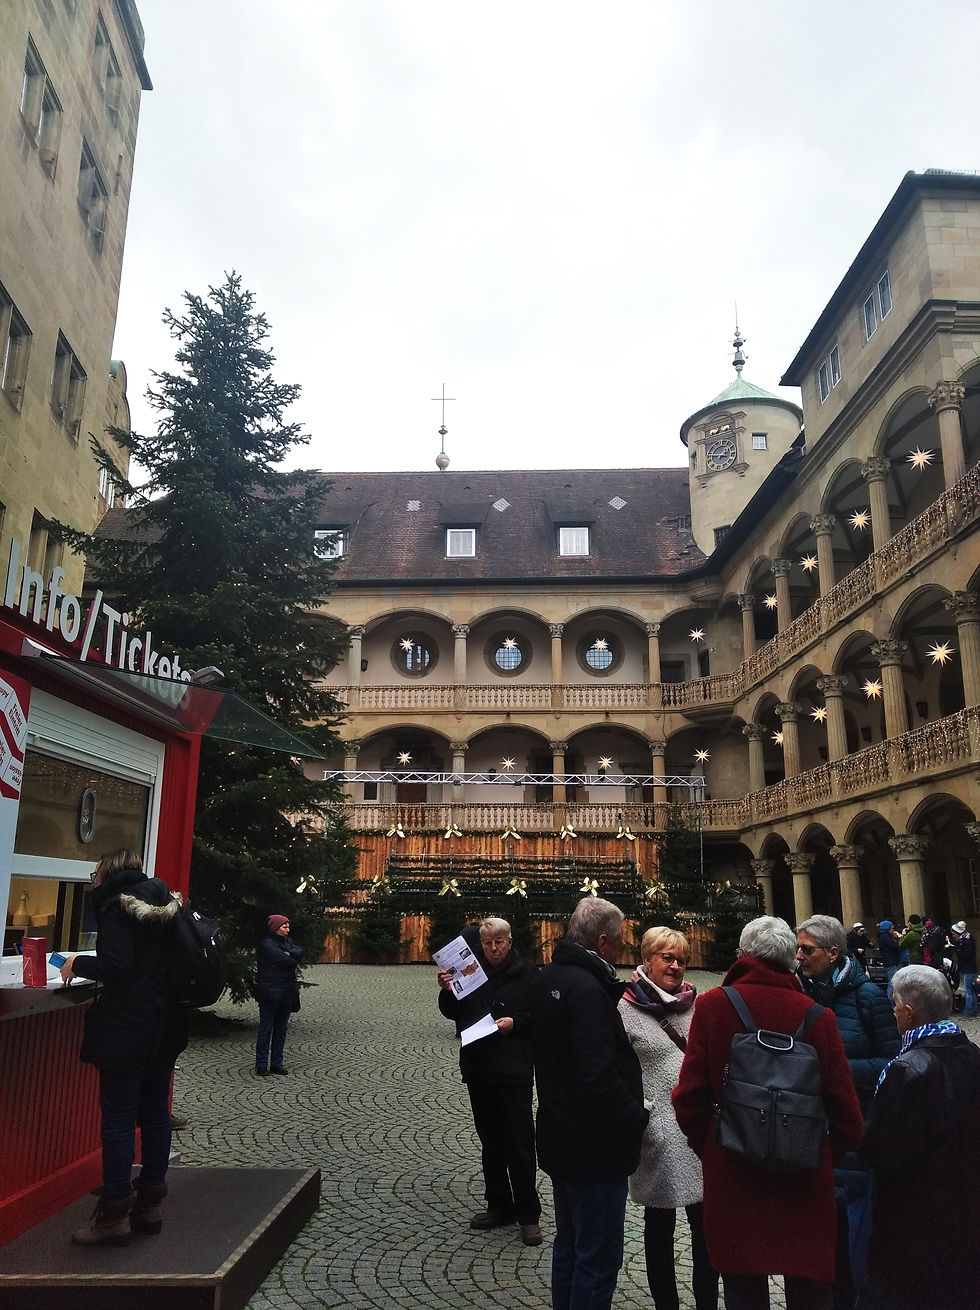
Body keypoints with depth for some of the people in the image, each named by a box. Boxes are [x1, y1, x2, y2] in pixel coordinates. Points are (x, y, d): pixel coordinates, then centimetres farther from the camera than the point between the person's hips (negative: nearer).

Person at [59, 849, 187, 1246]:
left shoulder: (116, 903, -11)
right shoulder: (165, 903, 11)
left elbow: (116, 965, -21)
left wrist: (78, 964, -4)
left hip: (128, 1029, -8)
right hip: (166, 1026, 8)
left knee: (118, 1115, 1)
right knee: (155, 1112, 12)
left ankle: (113, 1215, 8)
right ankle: (149, 1205, 21)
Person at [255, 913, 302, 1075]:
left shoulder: (287, 941, 14)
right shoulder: (266, 943, -11)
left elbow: (300, 952, -2)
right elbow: (283, 960, -20)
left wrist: (287, 953, -17)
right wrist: (294, 961, -2)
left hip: (286, 993, 7)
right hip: (270, 992, -7)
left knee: (281, 1029, 10)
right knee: (266, 1029, -1)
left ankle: (277, 1063, 17)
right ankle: (261, 1065, 6)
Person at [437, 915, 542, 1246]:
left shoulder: (526, 973, -6)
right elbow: (452, 1013, 13)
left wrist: (515, 1022, -21)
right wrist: (447, 991, -5)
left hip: (513, 1070, -5)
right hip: (478, 1068, 6)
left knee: (519, 1142, -2)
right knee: (490, 1140, 16)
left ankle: (528, 1214, 10)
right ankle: (499, 1206, 30)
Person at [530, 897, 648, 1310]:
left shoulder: (547, 978, 5)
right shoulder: (588, 989, -25)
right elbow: (600, 1077, -31)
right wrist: (636, 1119, -14)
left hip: (560, 1138, 9)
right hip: (594, 1150, -9)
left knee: (569, 1245, 23)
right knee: (599, 1258, 4)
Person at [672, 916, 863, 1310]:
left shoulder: (711, 1006, -12)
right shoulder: (817, 1016, -10)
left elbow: (689, 1098, -10)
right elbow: (846, 1113, -6)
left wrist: (707, 1150, 7)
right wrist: (823, 1158, 12)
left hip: (732, 1178, 0)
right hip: (805, 1184, 1)